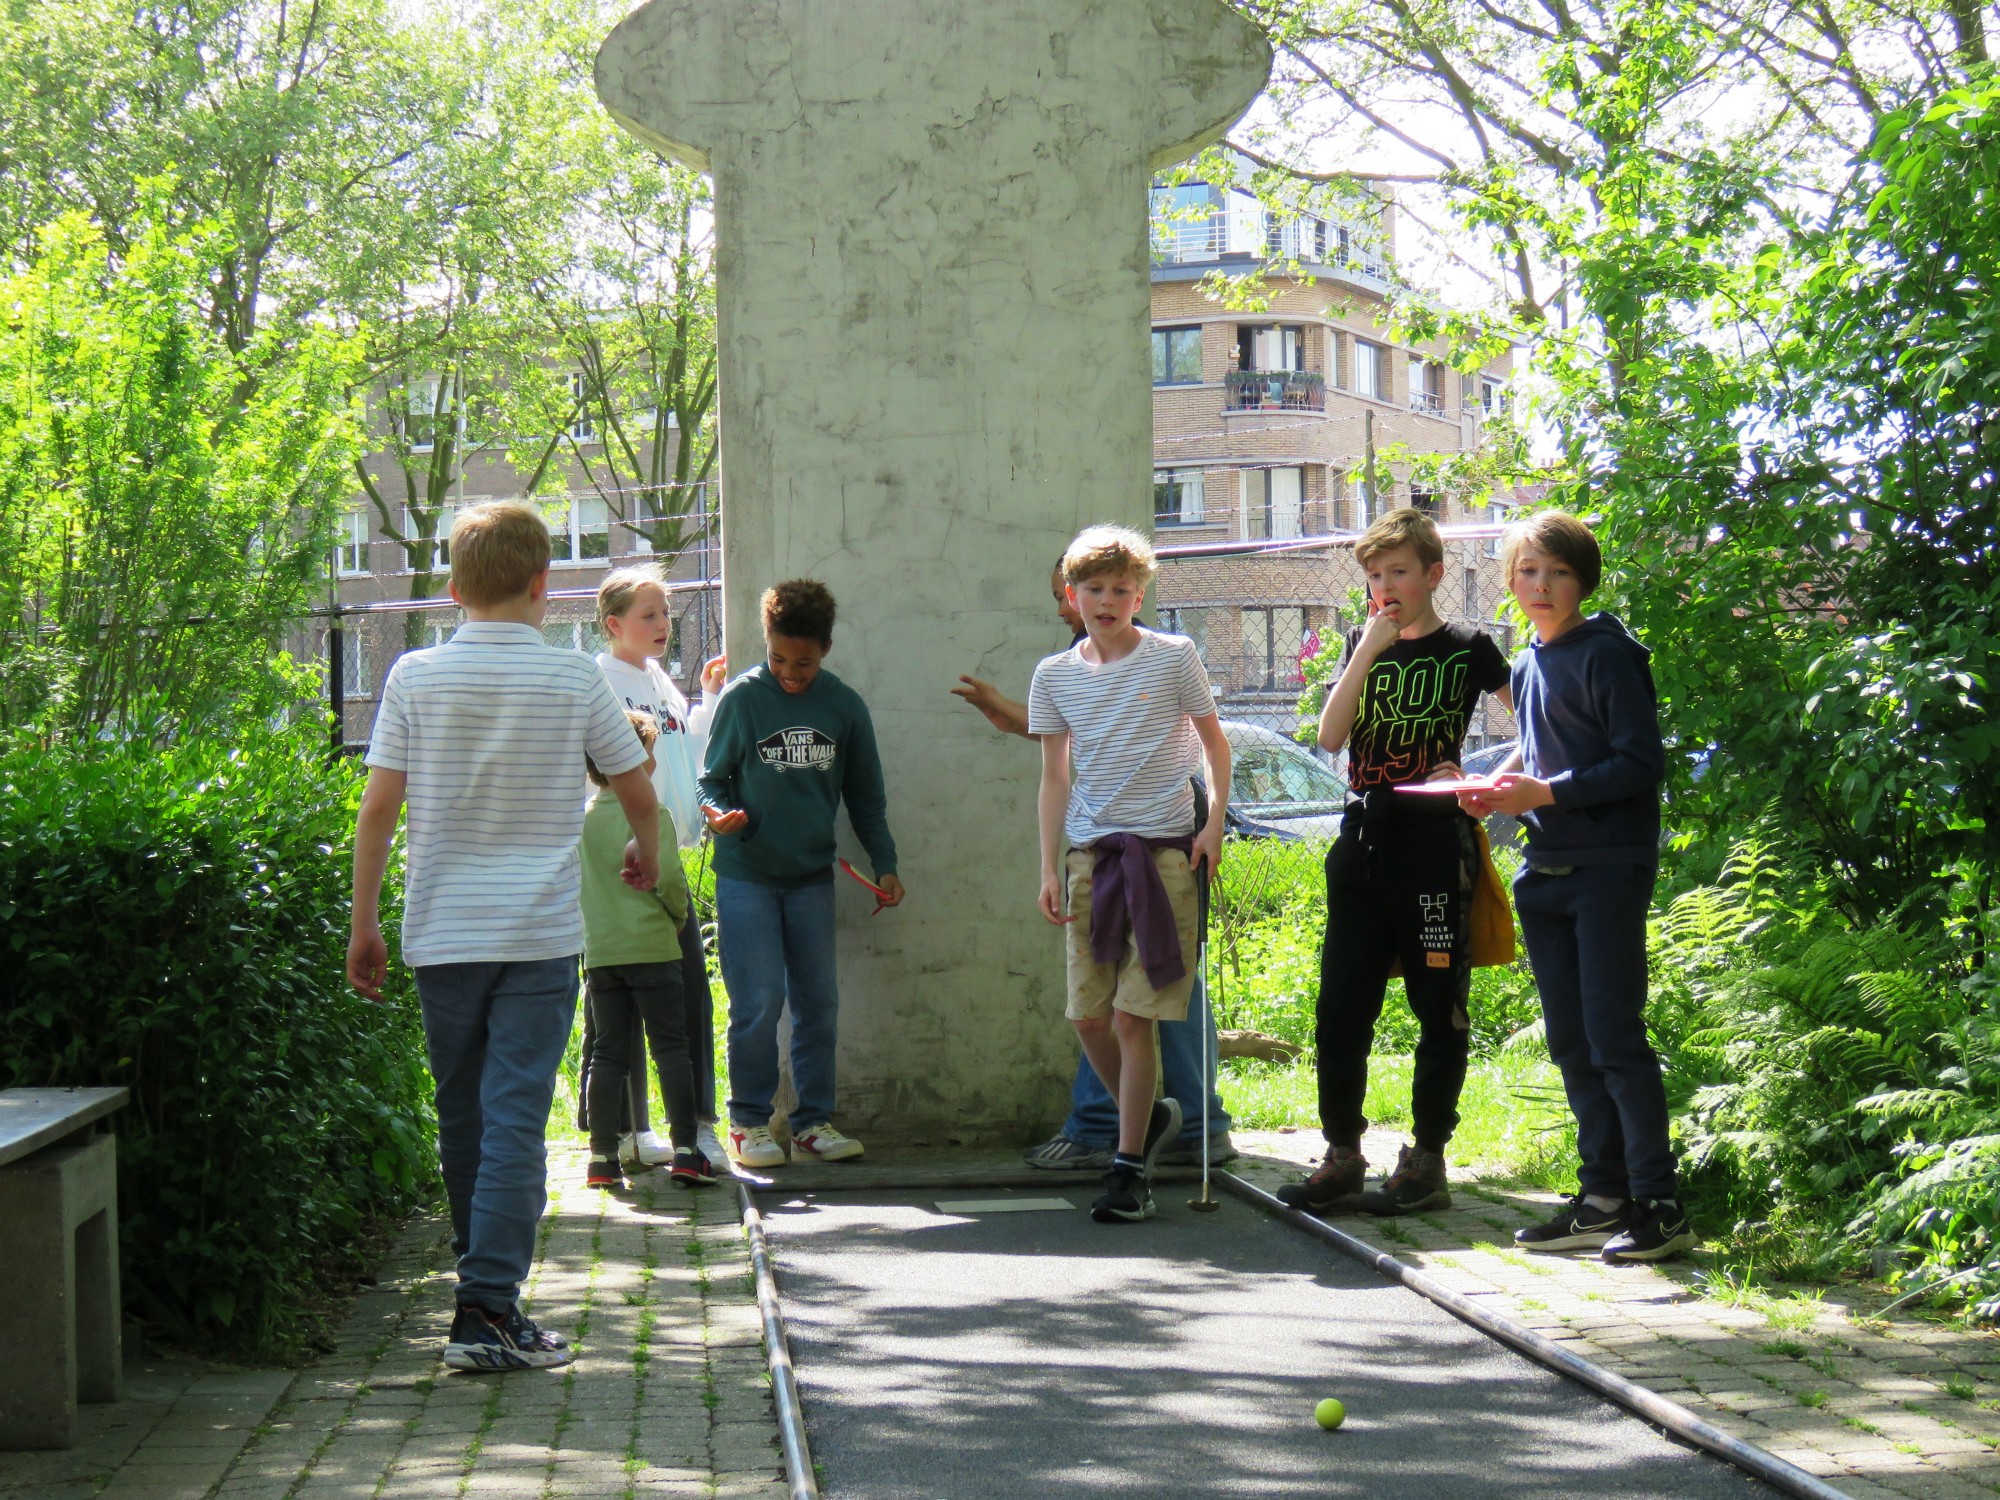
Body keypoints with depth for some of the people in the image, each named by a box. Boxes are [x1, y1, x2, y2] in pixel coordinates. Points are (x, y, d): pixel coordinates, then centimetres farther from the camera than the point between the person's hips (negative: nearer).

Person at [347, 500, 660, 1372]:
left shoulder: (416, 677, 0)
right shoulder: (575, 680, -1)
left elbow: (379, 808, -2)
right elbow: (637, 793, 9)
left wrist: (364, 923, 6)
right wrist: (647, 858, 30)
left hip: (441, 935, 2)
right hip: (540, 936, -2)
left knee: (462, 1120, 14)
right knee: (515, 1121, -4)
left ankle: (486, 1289, 27)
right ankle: (489, 1312, -11)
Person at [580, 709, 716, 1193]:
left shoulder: (582, 818, 8)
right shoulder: (651, 813, -9)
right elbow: (669, 878, -14)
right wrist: (678, 916, 3)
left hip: (598, 949, 5)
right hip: (650, 947, -5)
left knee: (608, 1052, 9)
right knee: (671, 1047, 1)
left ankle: (602, 1158, 6)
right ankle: (685, 1152, -2)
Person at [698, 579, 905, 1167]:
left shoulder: (845, 706, 2)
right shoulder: (741, 699, -5)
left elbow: (865, 795, 12)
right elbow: (712, 779, 2)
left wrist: (885, 864, 7)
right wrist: (719, 813, -19)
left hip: (812, 877, 3)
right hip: (746, 876, -3)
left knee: (819, 1002, 5)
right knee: (758, 1003, -6)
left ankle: (814, 1119, 15)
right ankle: (749, 1121, 7)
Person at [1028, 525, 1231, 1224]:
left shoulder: (1174, 657, 0)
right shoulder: (1054, 675, 9)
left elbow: (1214, 743, 9)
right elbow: (1054, 780, 13)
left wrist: (1214, 822, -4)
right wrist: (1050, 867, 5)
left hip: (1165, 850, -4)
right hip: (1090, 852, 4)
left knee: (1132, 1014, -7)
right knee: (1088, 1014, 1)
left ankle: (1130, 1166, 2)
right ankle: (1150, 1116, 27)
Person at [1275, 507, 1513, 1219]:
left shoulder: (1468, 648, 2)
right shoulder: (1362, 646, 13)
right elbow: (1330, 735, -1)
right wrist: (1370, 647, -7)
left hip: (1437, 840, -4)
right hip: (1363, 839, 5)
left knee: (1439, 1007, 1)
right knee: (1340, 1006, 3)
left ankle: (1427, 1161, 7)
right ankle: (1342, 1158, 11)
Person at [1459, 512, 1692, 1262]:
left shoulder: (1607, 654, -9)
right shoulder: (1528, 666, 15)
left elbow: (1641, 763, -14)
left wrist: (1547, 793, -19)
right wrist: (1501, 791, 4)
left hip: (1609, 869, -8)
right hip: (1546, 874, 8)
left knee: (1614, 1036, -9)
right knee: (1570, 1043, 9)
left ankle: (1659, 1204, -4)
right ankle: (1604, 1195, 16)